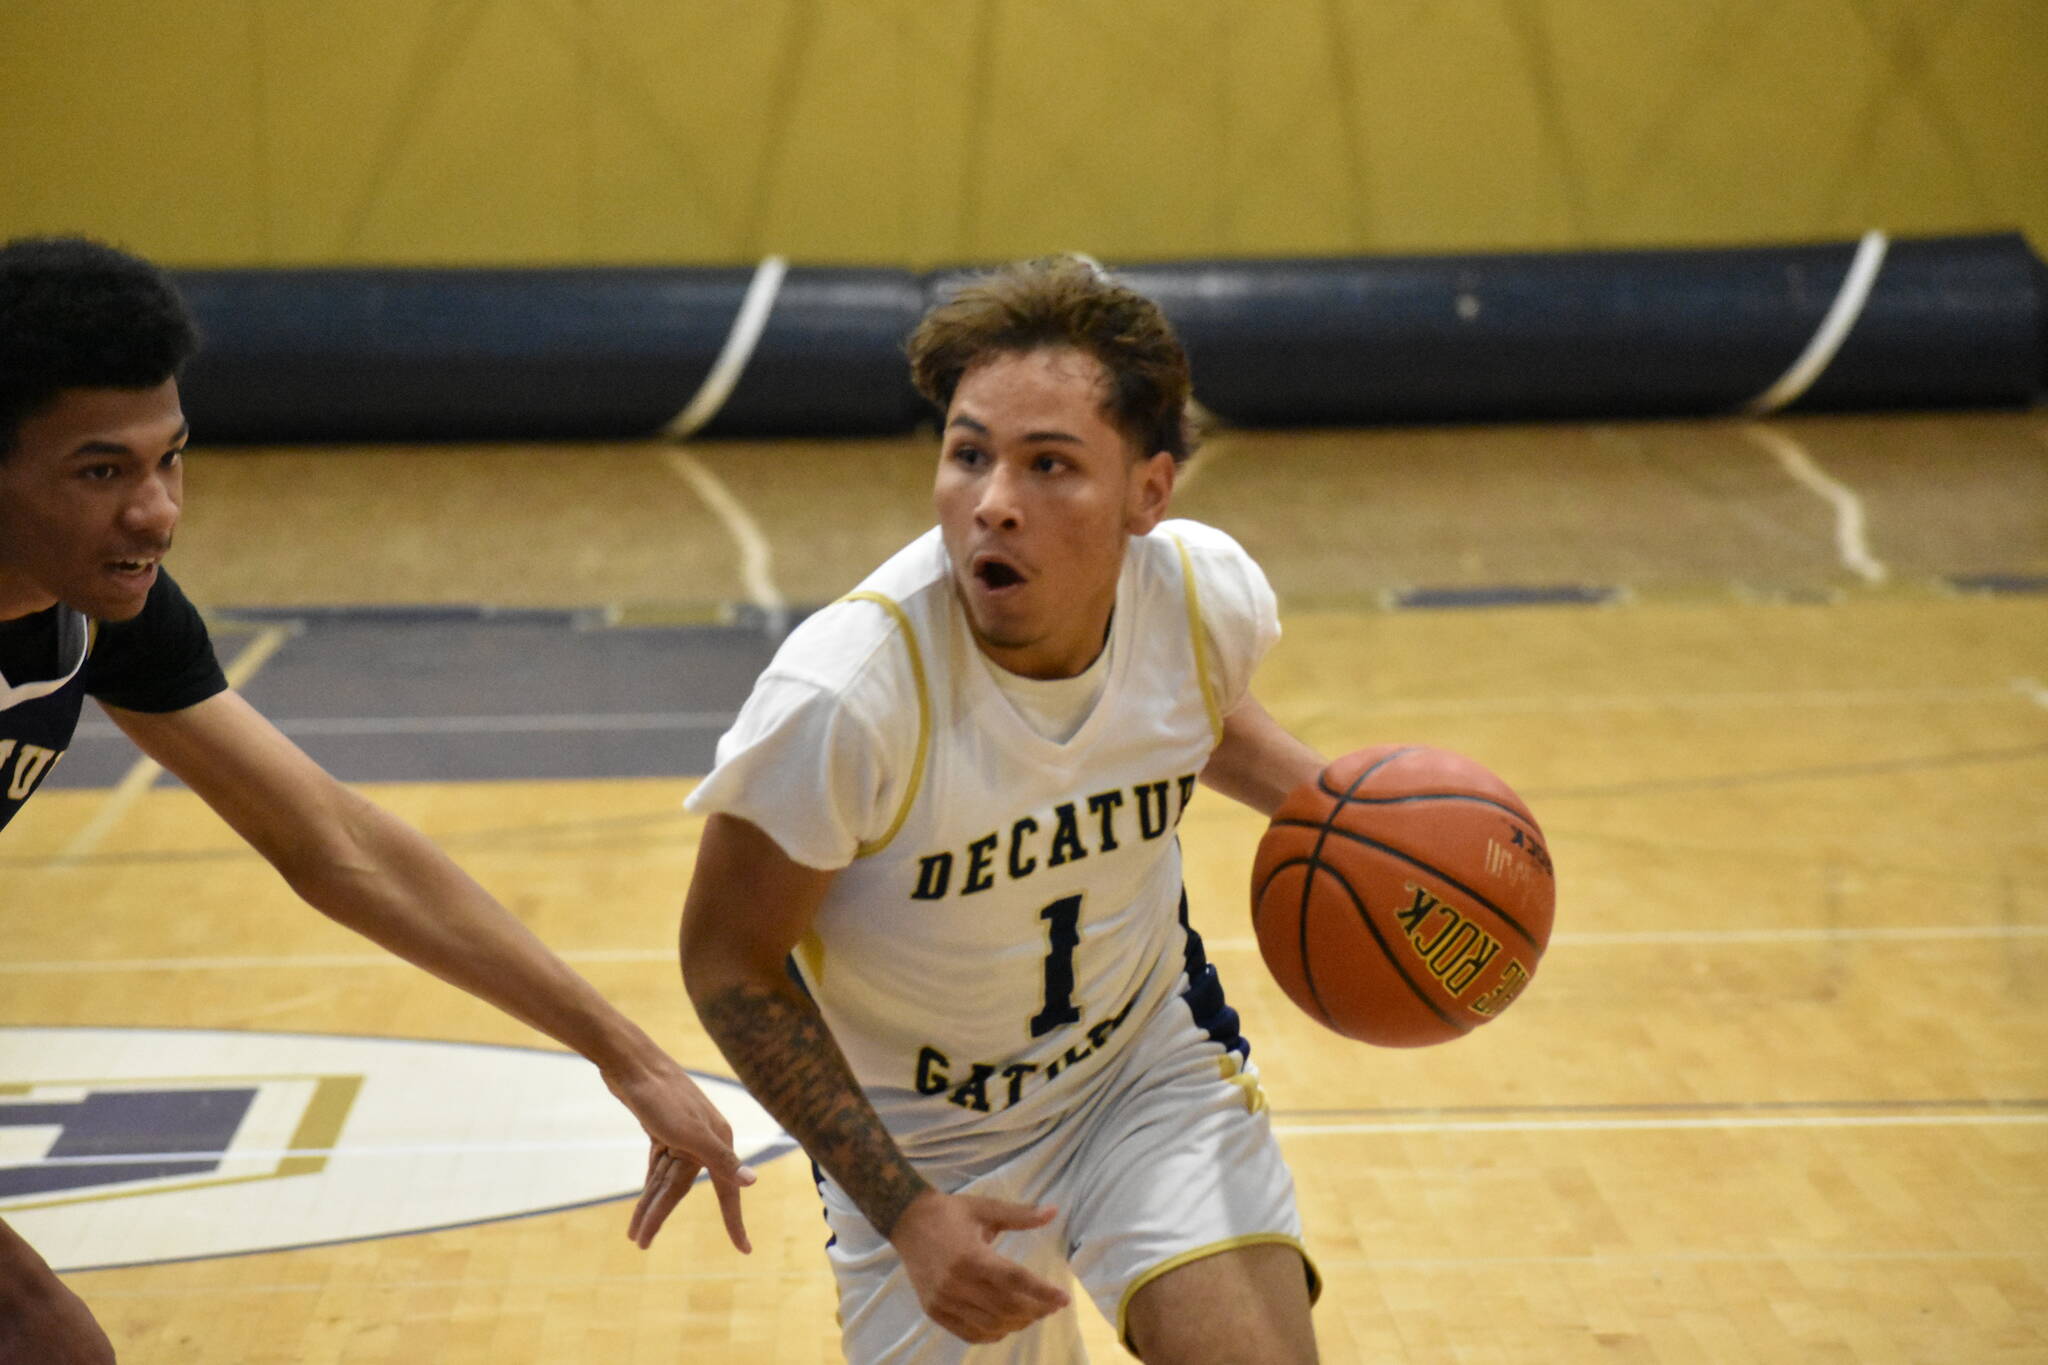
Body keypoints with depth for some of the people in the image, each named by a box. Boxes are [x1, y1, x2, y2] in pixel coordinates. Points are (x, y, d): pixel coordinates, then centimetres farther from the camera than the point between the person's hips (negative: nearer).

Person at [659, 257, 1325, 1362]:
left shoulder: (1208, 593, -20)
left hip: (1151, 1059, 2)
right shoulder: (844, 694, -34)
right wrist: (909, 1215, -22)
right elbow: (730, 960, -19)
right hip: (916, 1125, -2)